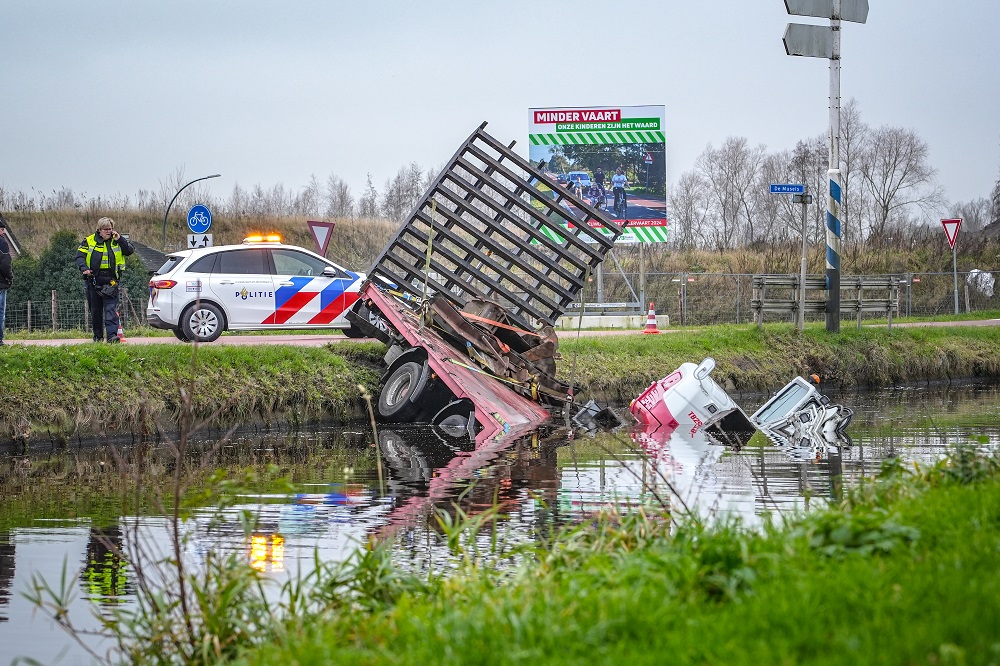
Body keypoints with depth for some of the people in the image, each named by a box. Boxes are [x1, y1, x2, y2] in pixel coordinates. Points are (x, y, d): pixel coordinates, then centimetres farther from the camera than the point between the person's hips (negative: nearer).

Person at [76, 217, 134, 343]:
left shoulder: (117, 241, 7)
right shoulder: (89, 241, 4)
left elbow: (130, 251, 1)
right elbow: (80, 256, 1)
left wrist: (119, 239, -9)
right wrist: (84, 268, -17)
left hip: (111, 282, -1)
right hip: (94, 281, 1)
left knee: (111, 309, -12)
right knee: (95, 310, 10)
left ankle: (112, 335, -19)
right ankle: (98, 336, 22)